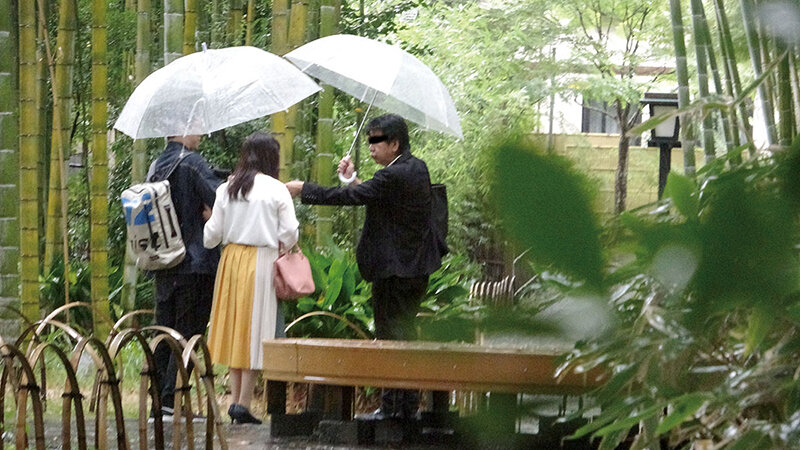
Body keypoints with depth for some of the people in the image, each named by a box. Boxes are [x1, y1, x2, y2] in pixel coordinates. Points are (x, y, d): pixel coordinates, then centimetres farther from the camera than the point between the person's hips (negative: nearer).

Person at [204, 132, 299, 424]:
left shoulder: (227, 189, 2)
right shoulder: (277, 190, -7)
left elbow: (213, 232, 6)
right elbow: (289, 234, -7)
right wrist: (278, 247, 13)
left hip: (231, 258, 4)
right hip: (262, 260, -4)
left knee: (234, 326, 12)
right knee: (254, 327, -1)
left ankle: (235, 397, 11)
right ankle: (243, 403, -4)